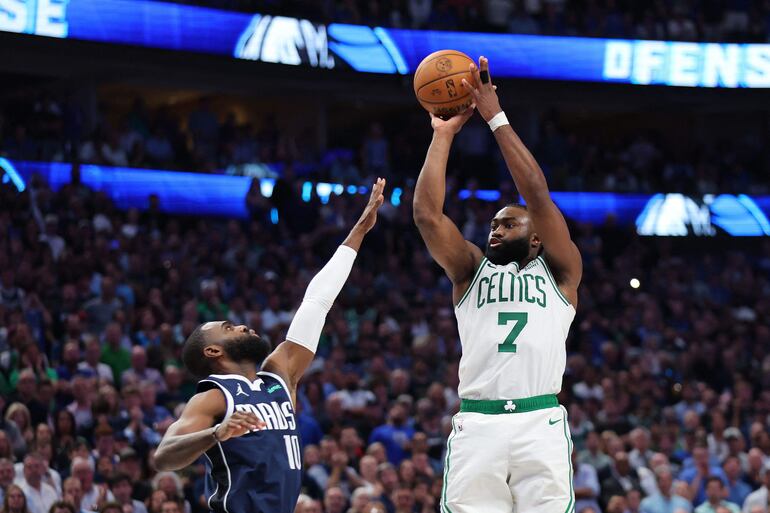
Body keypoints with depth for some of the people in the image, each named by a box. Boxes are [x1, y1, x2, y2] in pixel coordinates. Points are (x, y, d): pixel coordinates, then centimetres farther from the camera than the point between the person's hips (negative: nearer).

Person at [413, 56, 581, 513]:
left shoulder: (559, 271, 15)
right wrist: (443, 135, 10)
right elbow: (427, 214, 8)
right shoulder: (472, 271, 22)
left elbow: (537, 196, 2)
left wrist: (497, 118, 3)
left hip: (541, 422, -2)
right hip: (477, 424, 2)